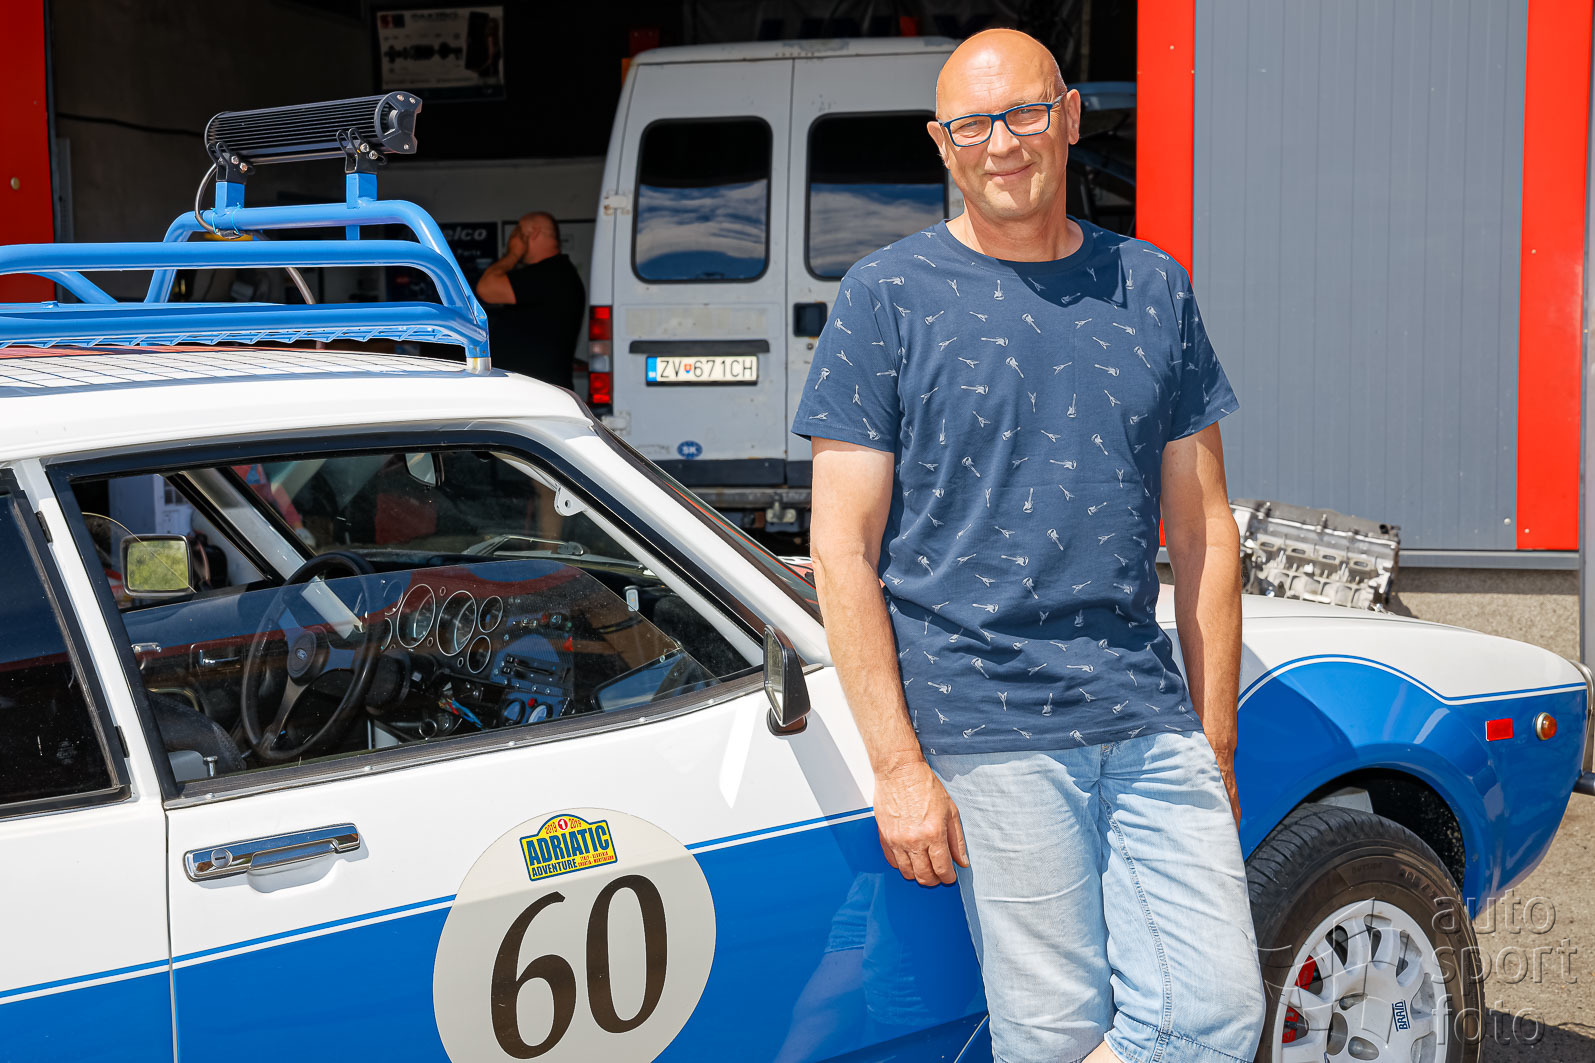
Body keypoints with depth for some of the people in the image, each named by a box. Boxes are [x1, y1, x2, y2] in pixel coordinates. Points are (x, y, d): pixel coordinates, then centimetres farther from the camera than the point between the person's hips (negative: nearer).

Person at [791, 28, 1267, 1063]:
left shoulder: (1153, 288, 11)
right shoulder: (887, 297, 0)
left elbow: (1205, 532, 14)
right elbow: (843, 549, -3)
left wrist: (1216, 751, 10)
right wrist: (898, 766, -9)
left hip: (1150, 722, 4)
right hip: (986, 729, -4)